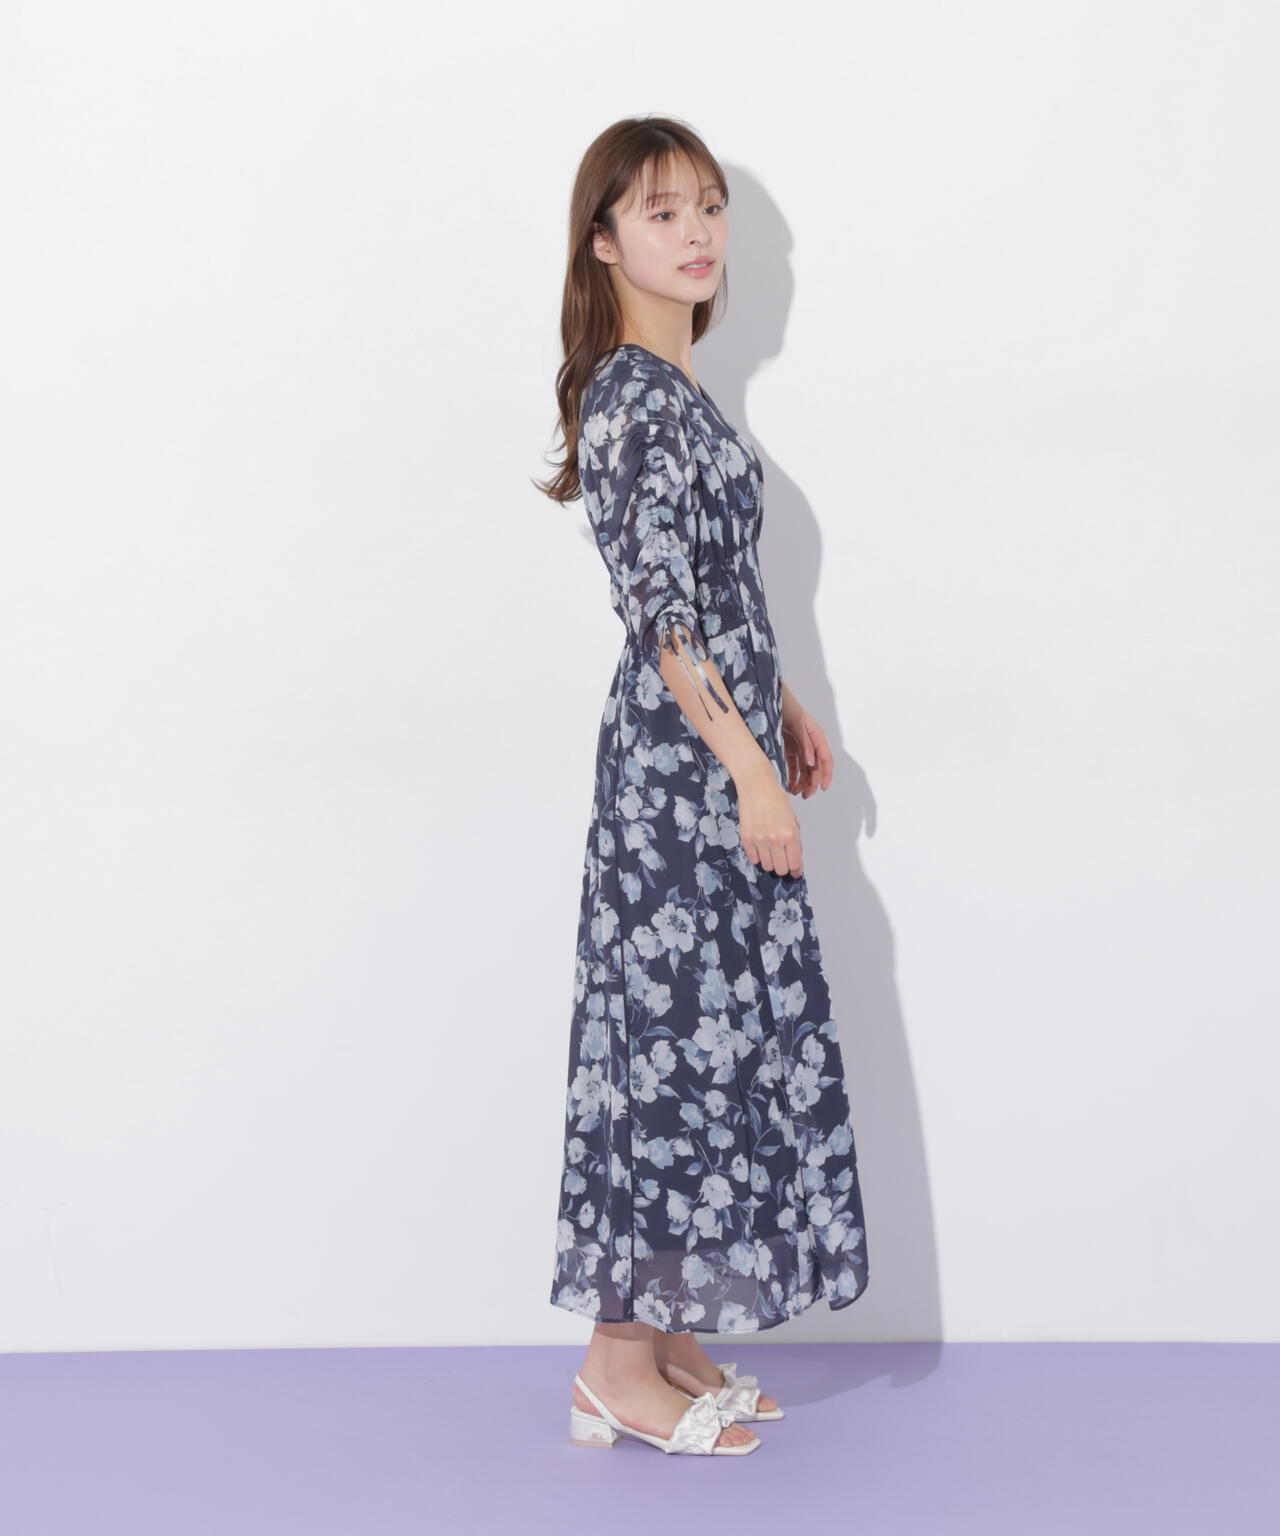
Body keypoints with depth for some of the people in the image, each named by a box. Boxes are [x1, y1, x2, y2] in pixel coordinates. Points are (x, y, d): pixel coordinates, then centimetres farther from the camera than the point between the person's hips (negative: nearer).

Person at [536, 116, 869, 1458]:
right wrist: (751, 767, -18)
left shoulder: (675, 387, 14)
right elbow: (662, 612, -19)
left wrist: (783, 709, 19)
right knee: (675, 1031, -3)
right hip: (681, 765, -10)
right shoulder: (632, 395, -15)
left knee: (706, 1030, 12)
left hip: (715, 752, 10)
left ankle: (665, 1336, 23)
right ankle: (621, 1368, 9)